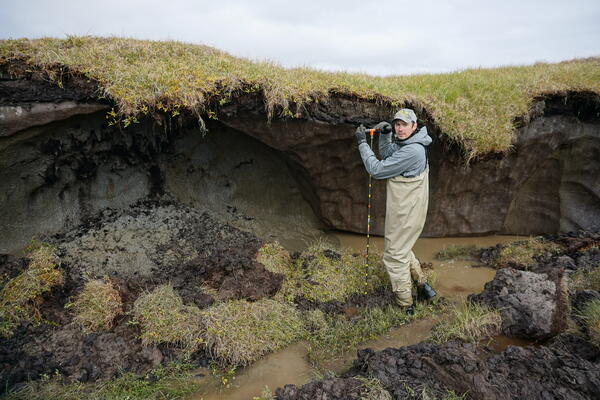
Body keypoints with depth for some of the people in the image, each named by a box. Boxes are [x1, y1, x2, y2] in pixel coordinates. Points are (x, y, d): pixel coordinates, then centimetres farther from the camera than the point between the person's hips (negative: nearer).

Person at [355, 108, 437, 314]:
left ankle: (405, 305, 16)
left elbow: (377, 170, -22)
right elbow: (386, 154, 19)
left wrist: (362, 143, -14)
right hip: (405, 209, 10)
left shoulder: (412, 151, -26)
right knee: (401, 248, 27)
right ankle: (422, 285, 39)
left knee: (395, 255, 3)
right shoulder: (407, 143, 5)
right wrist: (385, 134, 2)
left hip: (406, 212, -10)